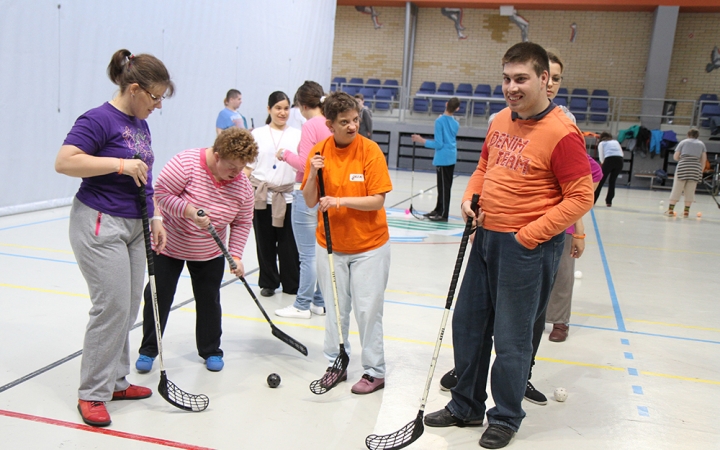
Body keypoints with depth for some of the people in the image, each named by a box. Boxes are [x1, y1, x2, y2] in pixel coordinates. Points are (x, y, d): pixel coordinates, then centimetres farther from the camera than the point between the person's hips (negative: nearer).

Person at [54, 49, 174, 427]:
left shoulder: (140, 126, 14)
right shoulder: (99, 119, -12)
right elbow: (64, 162, -21)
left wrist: (155, 218, 16)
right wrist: (120, 163, -22)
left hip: (134, 226, 9)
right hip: (99, 224, -8)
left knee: (128, 307, 11)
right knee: (112, 306, -8)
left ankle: (115, 381, 25)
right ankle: (92, 394, 7)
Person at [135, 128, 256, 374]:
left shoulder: (242, 185, -11)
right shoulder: (186, 162, -24)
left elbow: (242, 223, -4)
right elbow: (161, 194, -23)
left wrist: (235, 255, -11)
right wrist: (188, 211, -36)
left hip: (210, 254, 3)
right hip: (170, 245, -3)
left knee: (209, 301, 8)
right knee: (158, 297, 5)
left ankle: (211, 351, 25)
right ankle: (148, 351, 22)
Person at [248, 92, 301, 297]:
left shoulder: (297, 134, 5)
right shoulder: (257, 134, 6)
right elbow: (248, 166, 8)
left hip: (287, 197, -1)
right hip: (261, 196, 1)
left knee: (289, 243, 2)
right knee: (265, 243, 8)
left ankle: (292, 284, 17)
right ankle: (268, 283, 24)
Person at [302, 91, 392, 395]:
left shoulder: (370, 150, -13)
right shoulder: (319, 152, -3)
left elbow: (377, 200, -16)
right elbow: (310, 202, -1)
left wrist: (340, 200, -26)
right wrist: (313, 174, -18)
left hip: (369, 245, -3)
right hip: (330, 244, 3)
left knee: (368, 309, 3)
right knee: (335, 309, 13)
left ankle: (374, 371, 18)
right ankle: (336, 364, 29)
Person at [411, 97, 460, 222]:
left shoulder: (440, 121, -14)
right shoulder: (455, 123, 5)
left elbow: (438, 144, -17)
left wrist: (422, 141, -10)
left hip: (443, 158, -7)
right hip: (451, 157, 7)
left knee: (444, 186, -2)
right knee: (444, 185, 17)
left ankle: (444, 214, 4)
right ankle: (438, 210, 29)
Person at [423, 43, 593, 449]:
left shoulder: (562, 133, -17)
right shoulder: (501, 121, 7)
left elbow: (581, 197, -17)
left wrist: (530, 235, -19)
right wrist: (470, 198, 1)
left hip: (528, 247, -8)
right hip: (487, 236, 8)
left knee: (511, 337, 5)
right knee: (468, 324, 16)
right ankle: (466, 406, 36)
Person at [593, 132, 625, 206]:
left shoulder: (601, 143, 20)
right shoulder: (616, 142, 31)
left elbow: (601, 157, 11)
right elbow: (621, 153, 21)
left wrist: (603, 163, 28)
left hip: (609, 160, -3)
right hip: (620, 160, 3)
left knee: (601, 181, 5)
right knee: (612, 181, 16)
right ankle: (609, 201, 14)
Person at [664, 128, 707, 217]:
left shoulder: (683, 142, 10)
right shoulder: (701, 144, 17)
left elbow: (675, 157, 3)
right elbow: (704, 159, 10)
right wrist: (701, 171, 13)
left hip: (683, 166, -2)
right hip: (696, 167, 2)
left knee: (677, 189, 1)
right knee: (690, 191, 6)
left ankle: (670, 210, 0)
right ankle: (686, 211, 7)